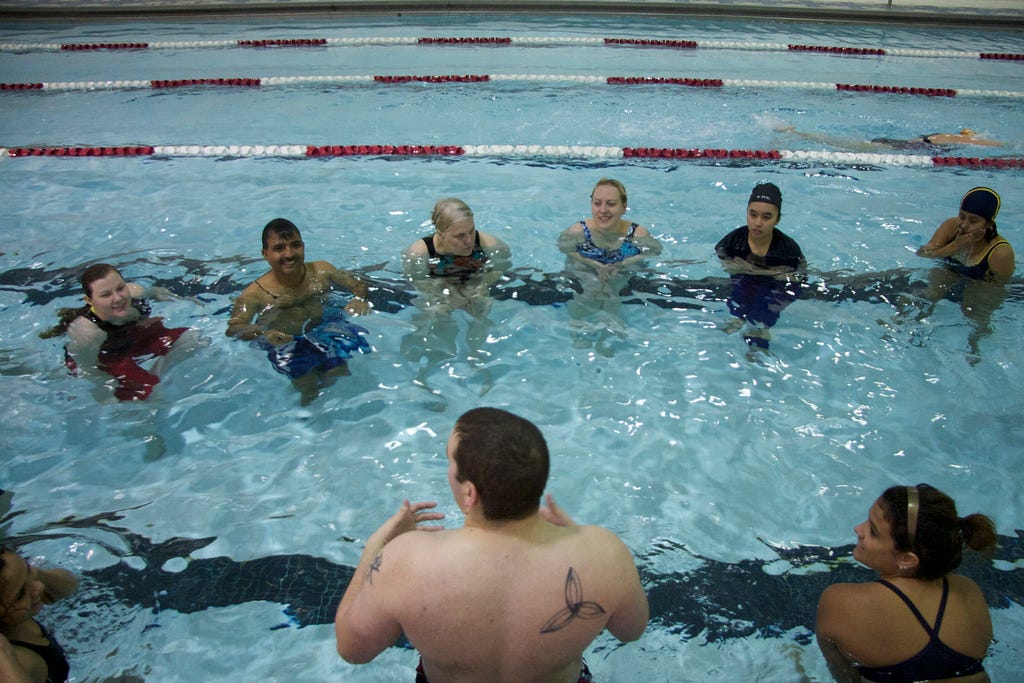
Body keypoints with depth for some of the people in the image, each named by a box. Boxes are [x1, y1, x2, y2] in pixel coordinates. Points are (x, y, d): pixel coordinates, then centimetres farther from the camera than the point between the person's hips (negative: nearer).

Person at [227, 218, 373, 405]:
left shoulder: (321, 270, -4)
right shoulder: (255, 294, -16)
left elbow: (359, 284, 6)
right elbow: (233, 328, -22)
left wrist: (359, 298, -18)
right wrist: (263, 333, -42)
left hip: (325, 329, 4)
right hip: (284, 342, -3)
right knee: (308, 388, -14)